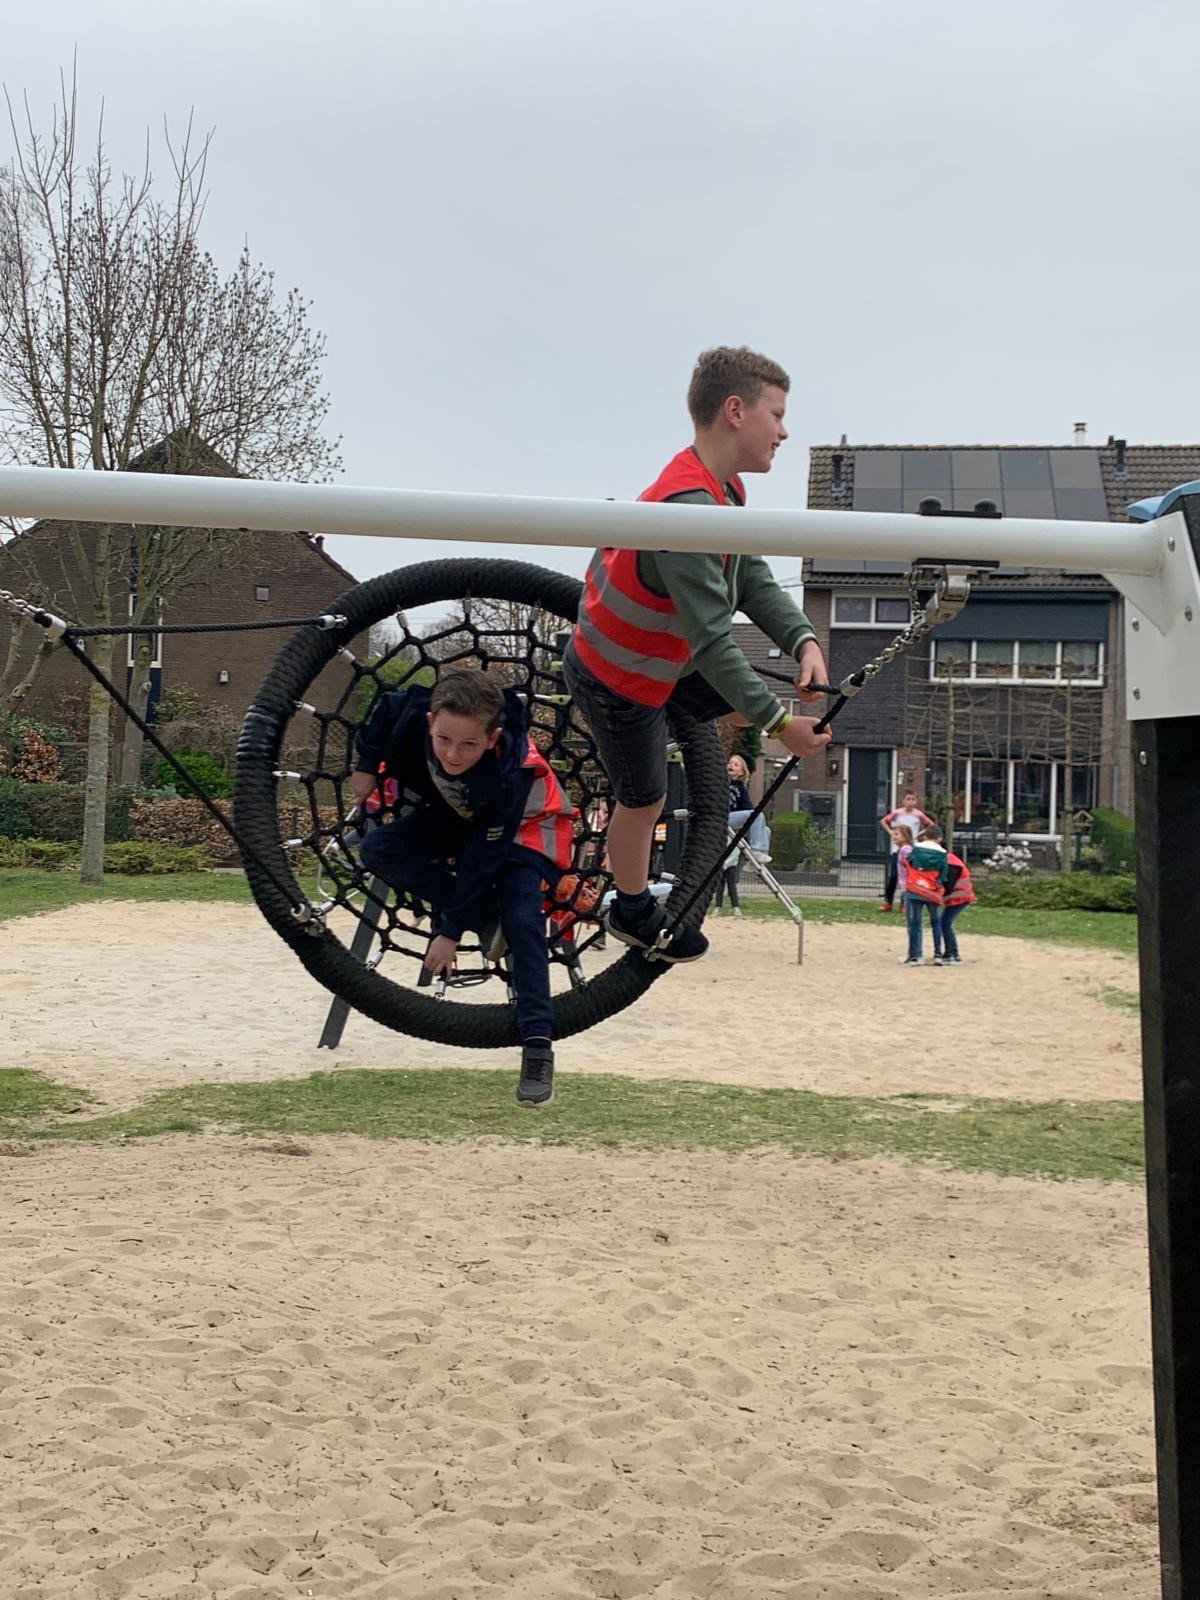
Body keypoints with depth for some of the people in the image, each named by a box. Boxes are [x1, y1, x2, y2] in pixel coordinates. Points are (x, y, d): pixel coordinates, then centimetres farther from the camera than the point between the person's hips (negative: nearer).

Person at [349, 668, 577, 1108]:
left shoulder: (511, 772, -41)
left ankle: (537, 1045, -24)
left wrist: (450, 930, -29)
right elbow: (386, 707, -6)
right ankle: (487, 917, -14)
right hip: (455, 813, 6)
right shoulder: (413, 716, -33)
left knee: (522, 919, -26)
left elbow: (483, 860, -34)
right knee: (377, 850, -17)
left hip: (523, 825, -5)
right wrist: (367, 766, -7)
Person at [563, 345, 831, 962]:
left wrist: (803, 641, -21)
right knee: (644, 799, 11)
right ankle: (633, 912, 34)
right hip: (617, 678, -8)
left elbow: (754, 581, -3)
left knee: (744, 706, 16)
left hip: (661, 651, 9)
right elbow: (711, 639, -35)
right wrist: (779, 723, -29)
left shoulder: (724, 488, -5)